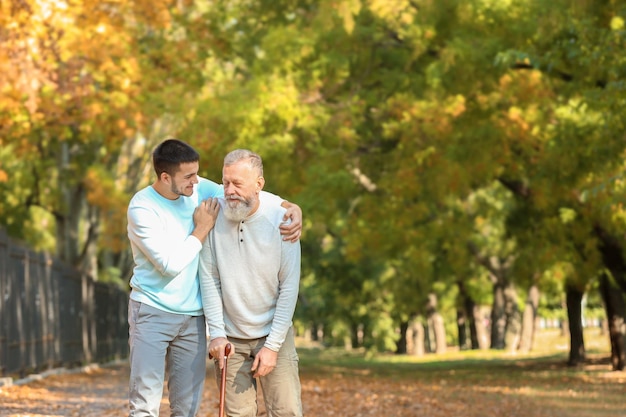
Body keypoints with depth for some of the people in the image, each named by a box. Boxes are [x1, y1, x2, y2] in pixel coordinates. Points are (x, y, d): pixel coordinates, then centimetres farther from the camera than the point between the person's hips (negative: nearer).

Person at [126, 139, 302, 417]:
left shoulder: (198, 189, 0)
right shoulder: (142, 208, -16)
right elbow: (171, 264, -20)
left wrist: (289, 206, -16)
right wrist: (202, 229, -11)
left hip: (193, 315, 5)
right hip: (152, 312, -5)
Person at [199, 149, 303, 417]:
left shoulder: (280, 221, -11)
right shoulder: (215, 216, -9)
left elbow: (289, 287, -9)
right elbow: (209, 279, -5)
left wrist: (273, 345, -11)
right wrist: (217, 333, -11)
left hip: (274, 335, -1)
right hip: (230, 339, 1)